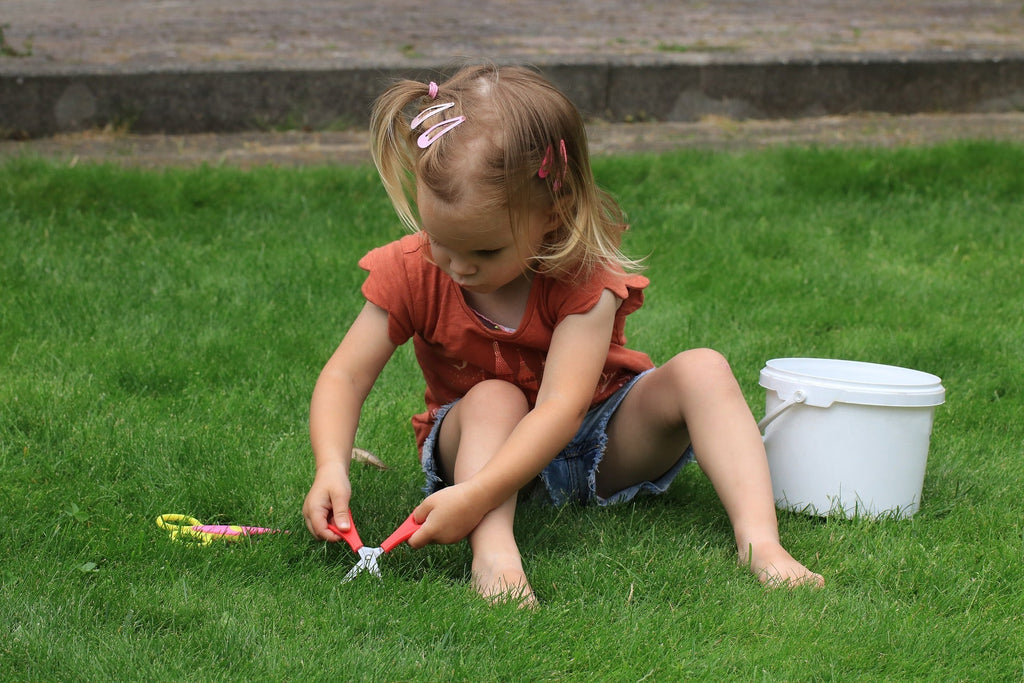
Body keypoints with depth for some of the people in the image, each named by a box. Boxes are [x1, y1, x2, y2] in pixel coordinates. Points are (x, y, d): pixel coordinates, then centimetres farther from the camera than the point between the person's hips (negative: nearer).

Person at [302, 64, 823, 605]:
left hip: (598, 444, -1)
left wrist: (474, 496, -50)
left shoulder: (585, 280, -27)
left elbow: (561, 407, -37)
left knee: (701, 369, -25)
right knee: (492, 398, -34)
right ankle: (494, 555, -53)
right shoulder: (411, 272, -17)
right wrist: (331, 468, -36)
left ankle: (759, 542, -37)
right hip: (476, 440, 1)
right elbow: (345, 376, -15)